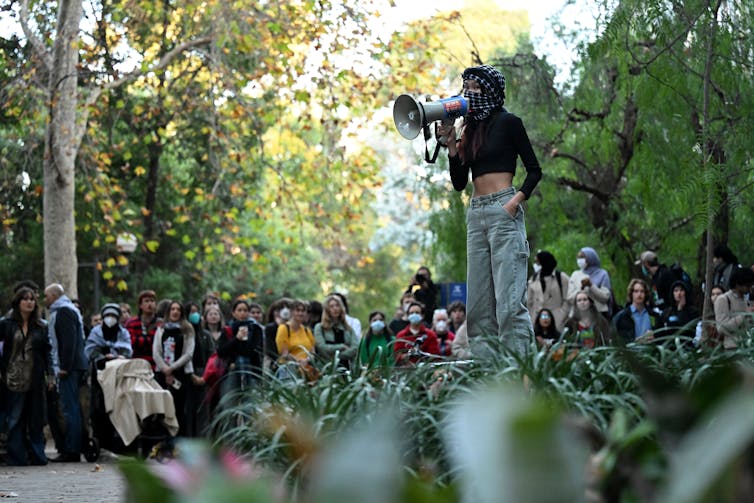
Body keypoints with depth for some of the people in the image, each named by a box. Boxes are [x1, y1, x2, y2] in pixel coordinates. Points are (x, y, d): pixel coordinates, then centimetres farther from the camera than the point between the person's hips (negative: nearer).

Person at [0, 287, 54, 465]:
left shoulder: (40, 327, 9)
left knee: (36, 419, 5)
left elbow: (48, 351, 8)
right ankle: (16, 456, 4)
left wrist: (50, 375, 0)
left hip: (36, 380, 2)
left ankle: (37, 455, 12)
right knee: (15, 419, 0)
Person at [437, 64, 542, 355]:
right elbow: (459, 182, 15)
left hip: (502, 211, -7)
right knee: (478, 304, 4)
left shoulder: (507, 122, 1)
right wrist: (451, 144, 5)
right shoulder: (471, 129, 17)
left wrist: (516, 201, -16)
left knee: (509, 300, -12)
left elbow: (534, 170, -1)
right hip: (476, 214, 7)